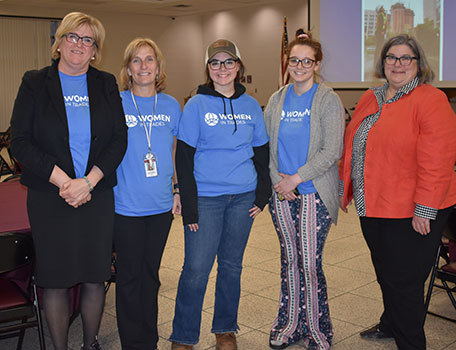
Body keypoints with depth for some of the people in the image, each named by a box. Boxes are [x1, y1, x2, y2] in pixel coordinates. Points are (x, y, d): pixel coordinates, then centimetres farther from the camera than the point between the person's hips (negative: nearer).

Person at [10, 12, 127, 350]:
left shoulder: (106, 85, 7)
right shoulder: (35, 83, 2)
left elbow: (119, 139, 0)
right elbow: (21, 141, -5)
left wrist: (87, 182, -12)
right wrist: (64, 182, -14)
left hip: (98, 195, 2)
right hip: (49, 198, -1)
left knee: (95, 277, 8)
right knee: (55, 279, 5)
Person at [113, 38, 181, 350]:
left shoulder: (171, 105, 5)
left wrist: (178, 190, 10)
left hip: (161, 205, 3)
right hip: (126, 205, -3)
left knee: (151, 274, 14)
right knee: (130, 275, 6)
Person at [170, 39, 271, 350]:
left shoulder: (251, 106, 8)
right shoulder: (196, 106, -2)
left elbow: (262, 154, 13)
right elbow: (184, 160, -5)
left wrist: (262, 195, 4)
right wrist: (189, 207, -10)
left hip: (243, 197, 3)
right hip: (206, 198, -3)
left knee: (232, 266, 12)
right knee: (196, 269, -3)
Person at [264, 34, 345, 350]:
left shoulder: (328, 100, -5)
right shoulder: (277, 100, 10)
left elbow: (331, 152, -12)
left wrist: (295, 179, -14)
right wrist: (278, 180, -5)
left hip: (314, 193, -4)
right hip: (281, 193, 4)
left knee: (310, 264, -3)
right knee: (289, 260, 12)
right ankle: (290, 324, 27)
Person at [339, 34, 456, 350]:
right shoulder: (370, 100, 10)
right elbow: (352, 147, 17)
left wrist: (424, 211, -21)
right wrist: (345, 188, 15)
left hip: (410, 215, -7)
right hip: (372, 206, 7)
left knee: (404, 281, 3)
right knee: (385, 274, 21)